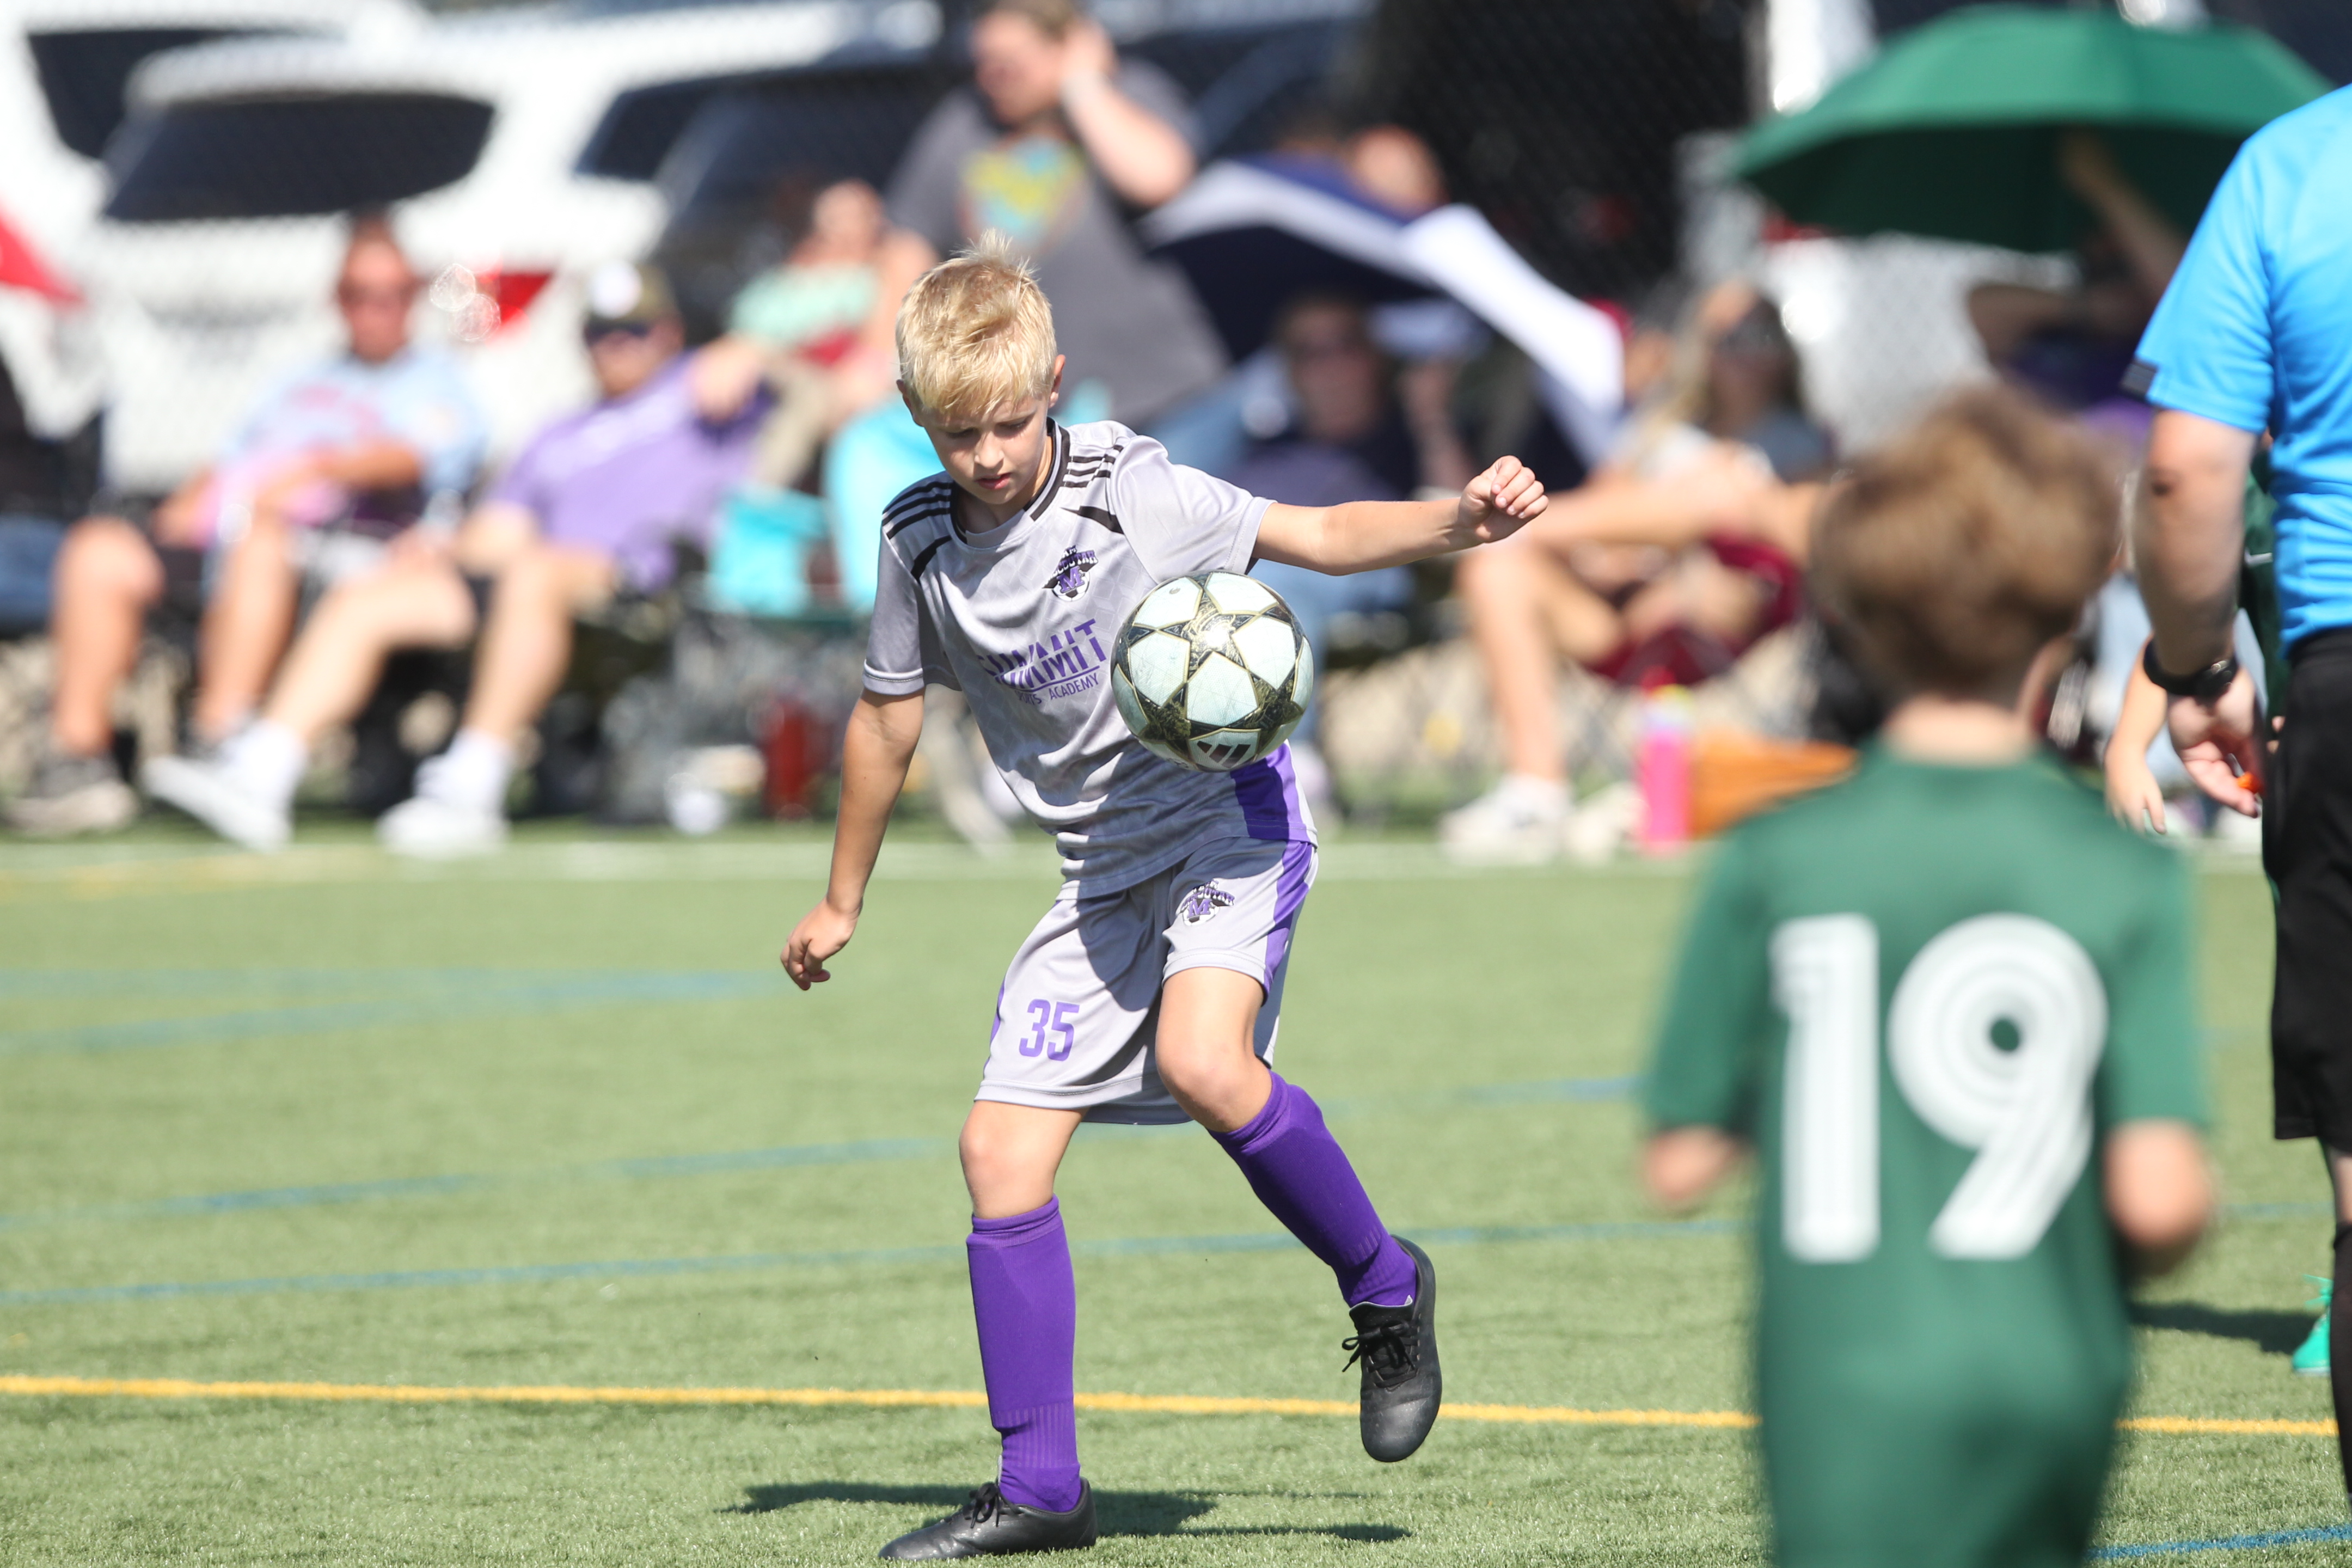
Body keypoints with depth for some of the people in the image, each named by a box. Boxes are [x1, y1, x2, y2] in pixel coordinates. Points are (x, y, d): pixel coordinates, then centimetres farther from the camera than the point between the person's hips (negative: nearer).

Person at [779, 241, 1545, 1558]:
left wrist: (1460, 520, -28)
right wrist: (843, 901, 22)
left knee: (1201, 1063, -32)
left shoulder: (1131, 490, -13)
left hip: (1229, 819, -6)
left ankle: (1384, 1289, -8)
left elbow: (1318, 536, -10)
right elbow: (890, 716, 14)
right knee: (1003, 1151, -3)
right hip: (1105, 867, 6)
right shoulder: (923, 544, 0)